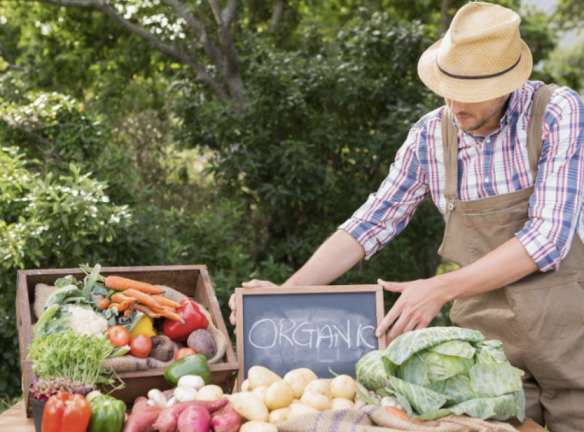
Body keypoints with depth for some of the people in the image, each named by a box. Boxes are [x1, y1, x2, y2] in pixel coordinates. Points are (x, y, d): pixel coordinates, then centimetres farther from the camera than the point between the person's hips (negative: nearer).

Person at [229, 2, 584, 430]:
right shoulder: (430, 136, -2)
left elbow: (547, 237, -19)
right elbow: (372, 223, 3)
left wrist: (440, 290, -22)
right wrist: (285, 291, -6)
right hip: (488, 339, 2)